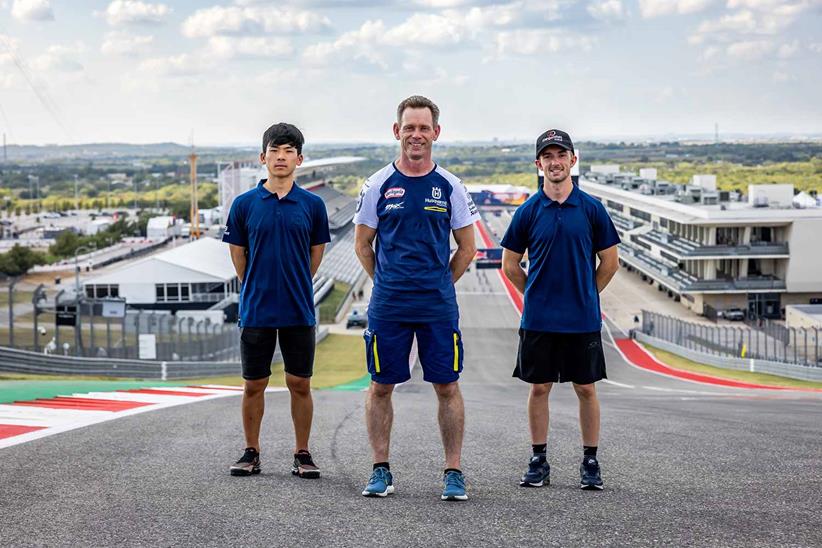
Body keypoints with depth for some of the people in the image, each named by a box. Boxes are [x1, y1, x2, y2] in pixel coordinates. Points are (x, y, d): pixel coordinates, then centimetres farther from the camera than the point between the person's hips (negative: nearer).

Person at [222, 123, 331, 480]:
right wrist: (257, 290, 12)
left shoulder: (312, 205, 1)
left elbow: (316, 252, 11)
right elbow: (238, 254, 9)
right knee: (254, 385, 7)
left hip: (299, 312, 0)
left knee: (300, 384, 4)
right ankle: (251, 453, 19)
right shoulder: (245, 204, 0)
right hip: (256, 311, 0)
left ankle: (302, 455, 14)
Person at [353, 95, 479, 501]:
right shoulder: (379, 185, 2)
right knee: (381, 386, 5)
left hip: (439, 307, 0)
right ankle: (381, 470, 16)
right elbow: (362, 244, 10)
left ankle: (453, 473, 8)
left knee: (447, 387, 1)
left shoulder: (450, 187, 4)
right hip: (387, 306, 0)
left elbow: (467, 248, 11)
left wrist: (438, 286, 9)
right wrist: (388, 284, 8)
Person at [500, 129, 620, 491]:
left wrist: (584, 295, 9)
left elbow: (609, 262, 8)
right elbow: (510, 264, 9)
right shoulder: (528, 212, 1)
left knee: (586, 389, 5)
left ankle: (590, 463, 14)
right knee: (539, 388, 5)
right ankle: (539, 461, 15)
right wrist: (537, 296, 9)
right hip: (538, 320, 0)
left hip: (583, 320, 0)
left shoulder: (592, 209, 0)